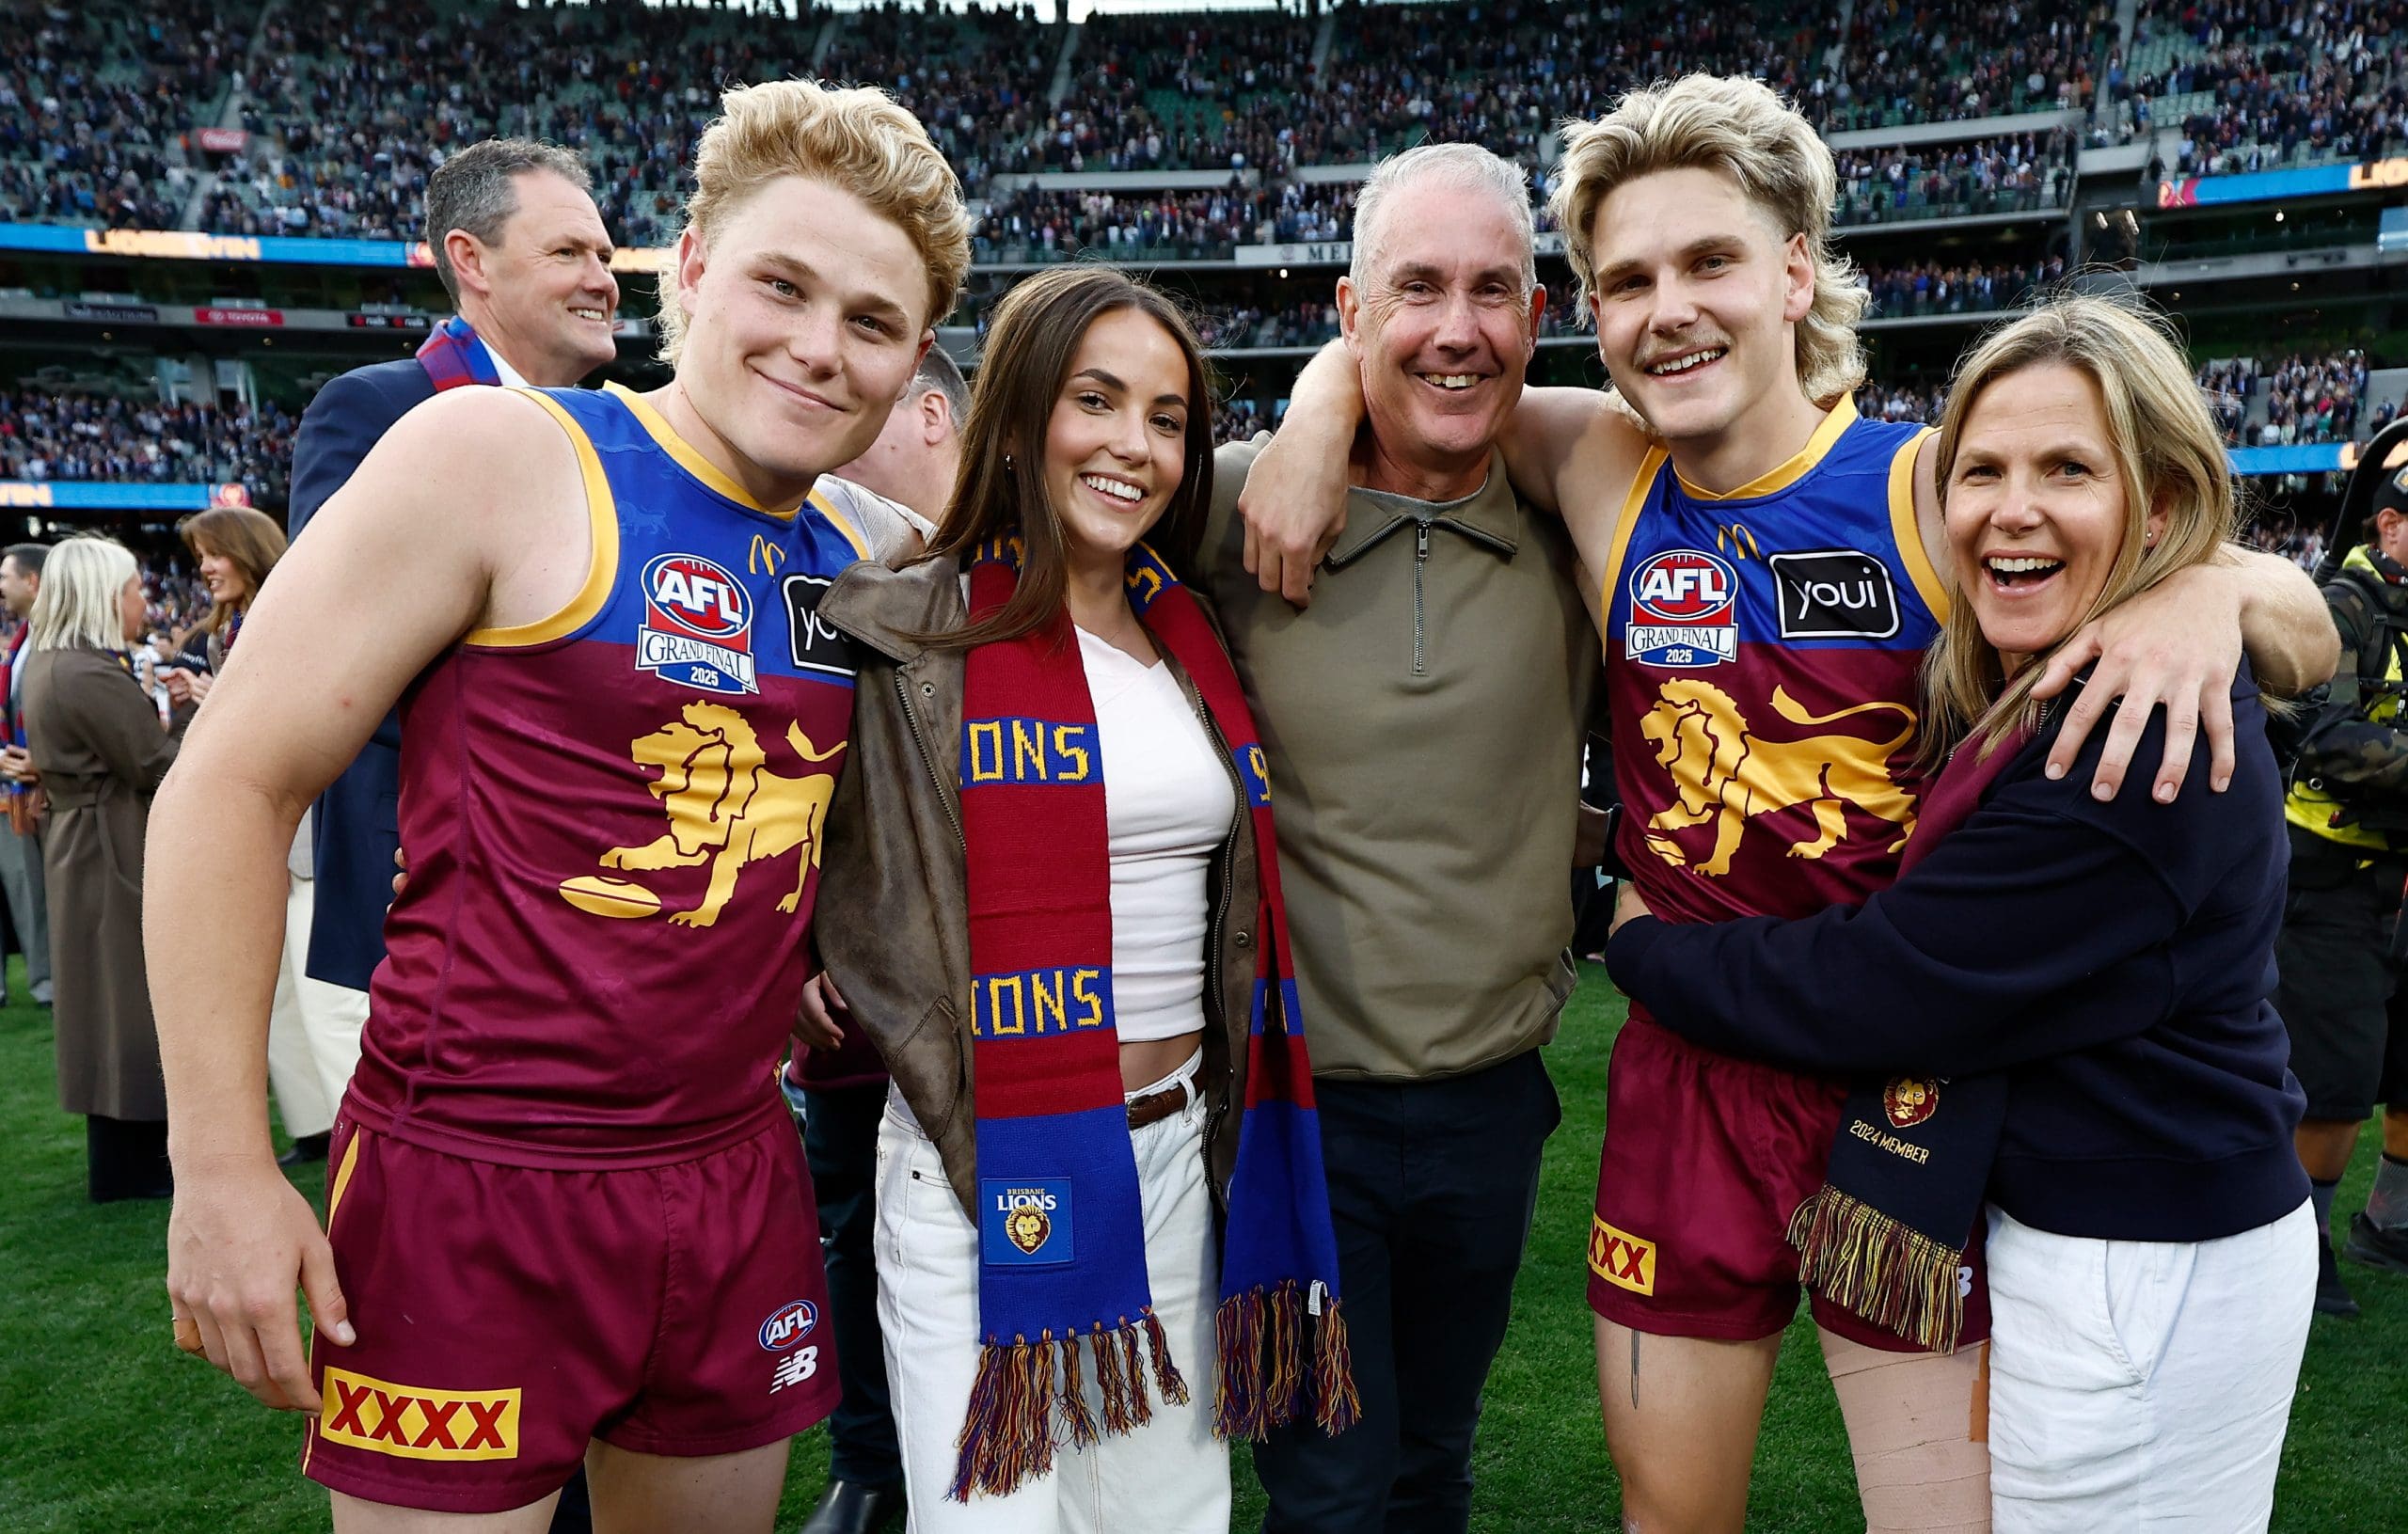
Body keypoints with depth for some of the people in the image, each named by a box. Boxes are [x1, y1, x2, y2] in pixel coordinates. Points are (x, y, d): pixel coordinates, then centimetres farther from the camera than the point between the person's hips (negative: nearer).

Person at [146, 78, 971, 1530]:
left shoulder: (856, 554, 6)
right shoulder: (498, 458, -10)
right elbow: (235, 780, -10)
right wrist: (222, 1166, -12)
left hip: (737, 1180, 6)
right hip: (471, 1189, -5)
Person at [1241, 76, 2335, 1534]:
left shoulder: (1938, 489, -10)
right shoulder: (1600, 467, -2)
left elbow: (2309, 637, -2)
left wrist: (2209, 590, -25)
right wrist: (1322, 415, -8)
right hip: (1689, 1073, 3)